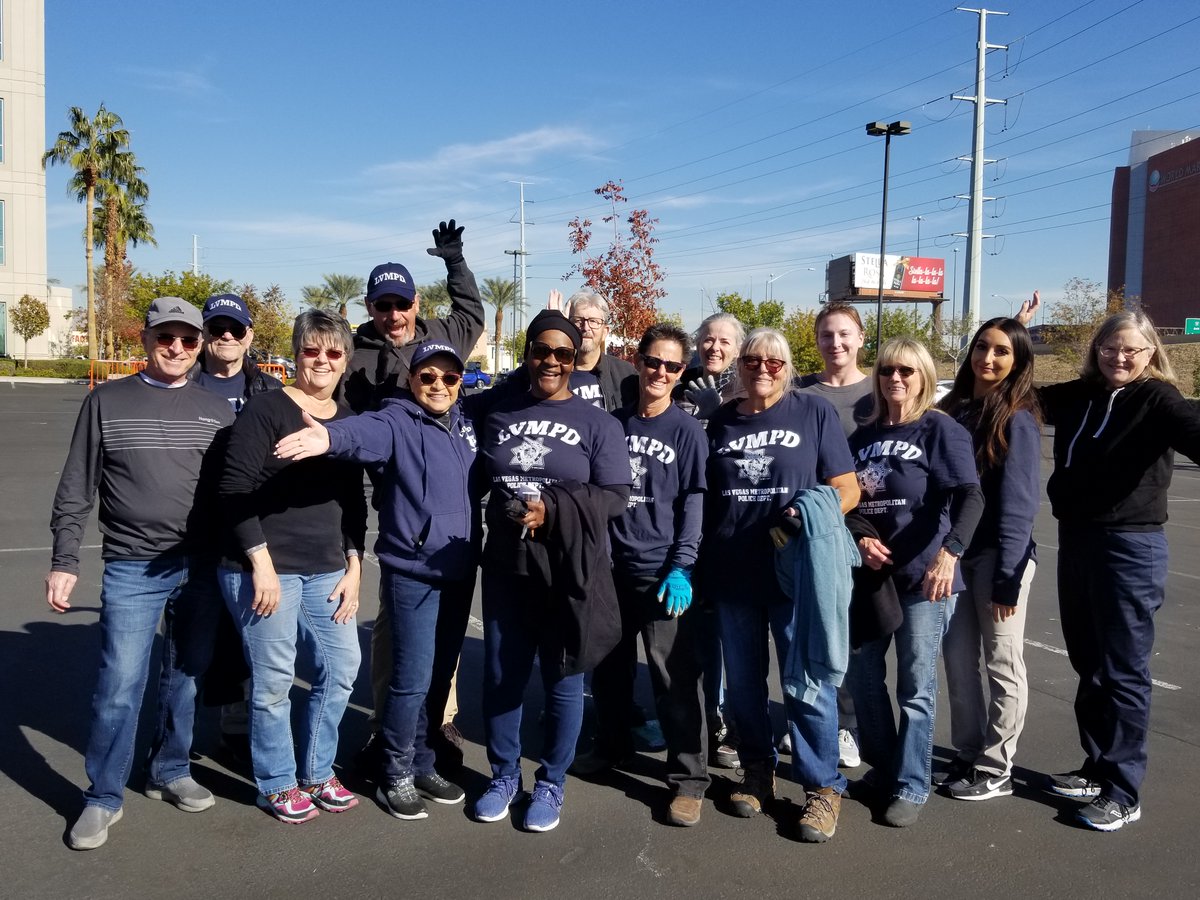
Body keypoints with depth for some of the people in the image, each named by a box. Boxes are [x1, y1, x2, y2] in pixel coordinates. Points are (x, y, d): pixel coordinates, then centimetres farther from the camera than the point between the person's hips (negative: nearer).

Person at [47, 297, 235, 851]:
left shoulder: (216, 411, 7)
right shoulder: (107, 402, 1)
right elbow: (76, 490, 1)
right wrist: (64, 561, -4)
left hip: (202, 567, 3)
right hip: (132, 569, -2)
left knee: (187, 677, 12)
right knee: (120, 684, -4)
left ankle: (171, 773, 30)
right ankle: (104, 798, 13)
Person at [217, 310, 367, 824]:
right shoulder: (266, 410, -8)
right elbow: (235, 488, -13)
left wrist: (354, 569, 9)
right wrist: (261, 564, -16)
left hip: (327, 572, 6)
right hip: (264, 569, -6)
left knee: (341, 668, 8)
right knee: (273, 680, 2)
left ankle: (317, 772, 27)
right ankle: (276, 785, 22)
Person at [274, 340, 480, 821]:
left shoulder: (465, 424, 10)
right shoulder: (398, 421, -11)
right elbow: (368, 431, -35)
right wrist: (332, 437, -55)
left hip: (459, 571, 7)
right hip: (413, 571, -7)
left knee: (441, 675, 15)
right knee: (413, 677, -3)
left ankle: (422, 764, 31)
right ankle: (397, 776, 15)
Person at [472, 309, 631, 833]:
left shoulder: (598, 424, -1)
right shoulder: (499, 416, 9)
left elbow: (615, 495, -8)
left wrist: (553, 511, -18)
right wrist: (506, 515, -2)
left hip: (570, 572, -3)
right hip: (506, 568, 3)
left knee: (562, 680, 7)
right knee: (501, 676, 10)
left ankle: (550, 784, 24)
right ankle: (504, 775, 30)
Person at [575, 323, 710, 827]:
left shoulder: (687, 431, -1)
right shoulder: (612, 424, 9)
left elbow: (694, 503, -5)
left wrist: (681, 567, -14)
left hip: (661, 573, -4)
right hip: (610, 568, 4)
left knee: (675, 679, -2)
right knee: (609, 666, 16)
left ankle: (688, 779, 9)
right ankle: (612, 744, 37)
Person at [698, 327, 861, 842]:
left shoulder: (814, 413, 2)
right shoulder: (720, 422, 11)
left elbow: (847, 488, 0)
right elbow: (703, 497, 15)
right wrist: (697, 563, 8)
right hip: (731, 573, 3)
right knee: (743, 681, 13)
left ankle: (823, 787, 15)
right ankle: (757, 770, 30)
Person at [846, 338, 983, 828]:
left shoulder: (940, 429, -6)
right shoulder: (864, 435, 10)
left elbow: (970, 496, -19)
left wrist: (949, 552, -34)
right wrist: (859, 540, -6)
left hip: (923, 576, -5)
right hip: (868, 573, 6)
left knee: (915, 688, 3)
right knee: (862, 673, 13)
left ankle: (911, 786, 18)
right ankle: (882, 765, 33)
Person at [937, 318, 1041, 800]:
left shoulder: (1018, 419, -10)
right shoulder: (953, 409, 8)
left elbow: (1018, 502, -14)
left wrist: (1008, 576, -17)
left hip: (999, 553, -6)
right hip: (955, 551, 6)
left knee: (1002, 662, 6)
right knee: (957, 658, 11)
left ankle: (995, 769, 17)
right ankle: (966, 754, 26)